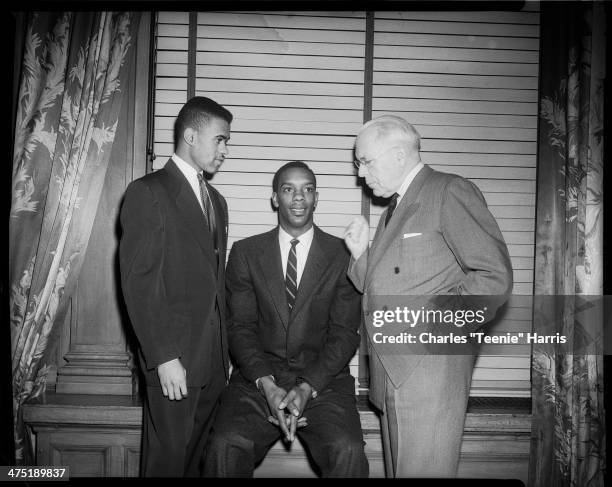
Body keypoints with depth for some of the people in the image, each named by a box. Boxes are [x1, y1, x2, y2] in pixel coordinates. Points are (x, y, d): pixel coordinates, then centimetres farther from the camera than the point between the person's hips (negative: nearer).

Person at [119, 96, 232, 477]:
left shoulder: (217, 201, 19)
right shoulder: (148, 192, -5)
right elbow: (138, 282, -11)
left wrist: (226, 352, 13)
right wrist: (164, 357, -16)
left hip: (214, 358, 6)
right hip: (174, 356, -6)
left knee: (200, 457, 11)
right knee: (168, 459, 2)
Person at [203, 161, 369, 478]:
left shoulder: (343, 255, 5)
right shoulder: (245, 253, 8)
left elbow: (345, 332, -1)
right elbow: (240, 327, 2)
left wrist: (307, 388, -14)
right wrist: (267, 386, -13)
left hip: (323, 380, 0)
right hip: (258, 377, 1)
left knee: (348, 451, -27)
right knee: (225, 446, -25)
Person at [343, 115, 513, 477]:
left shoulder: (451, 192, -7)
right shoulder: (393, 210, 20)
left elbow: (495, 276, -14)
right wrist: (361, 253, 3)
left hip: (431, 369, -8)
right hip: (391, 373, 8)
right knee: (398, 470, 16)